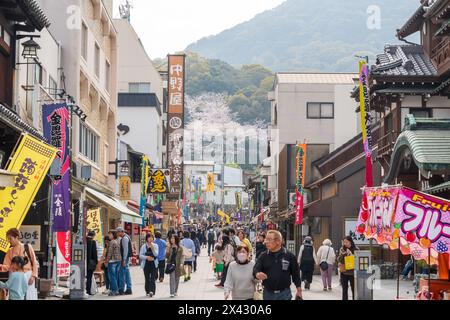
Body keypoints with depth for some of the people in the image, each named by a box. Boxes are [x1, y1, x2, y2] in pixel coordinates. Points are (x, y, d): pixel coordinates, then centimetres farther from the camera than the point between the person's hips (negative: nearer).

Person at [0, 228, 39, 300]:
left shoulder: (27, 247, -1)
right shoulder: (10, 251, 9)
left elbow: (34, 263, 0)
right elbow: (7, 266, 5)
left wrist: (33, 276, -9)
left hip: (27, 276, -3)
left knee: (29, 297, -2)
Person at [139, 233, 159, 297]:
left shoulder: (155, 246, 4)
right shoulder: (143, 246, 3)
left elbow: (156, 254, -7)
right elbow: (140, 255, 0)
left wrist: (152, 248, -19)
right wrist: (147, 257, -16)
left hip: (153, 264, -1)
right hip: (146, 264, 1)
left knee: (153, 279, -11)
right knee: (147, 279, 7)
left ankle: (152, 291, -19)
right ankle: (148, 291, 16)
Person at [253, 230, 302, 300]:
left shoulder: (289, 256, -4)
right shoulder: (263, 256, 2)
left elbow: (295, 274, 1)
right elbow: (256, 269, -5)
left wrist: (299, 291, 2)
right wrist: (258, 274, -29)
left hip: (284, 294, -3)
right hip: (268, 293, 3)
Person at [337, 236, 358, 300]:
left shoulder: (355, 250, -4)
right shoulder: (342, 250, 5)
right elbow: (339, 259, 4)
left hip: (352, 272, -2)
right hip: (344, 272, 2)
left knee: (354, 289, 3)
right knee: (344, 289, 6)